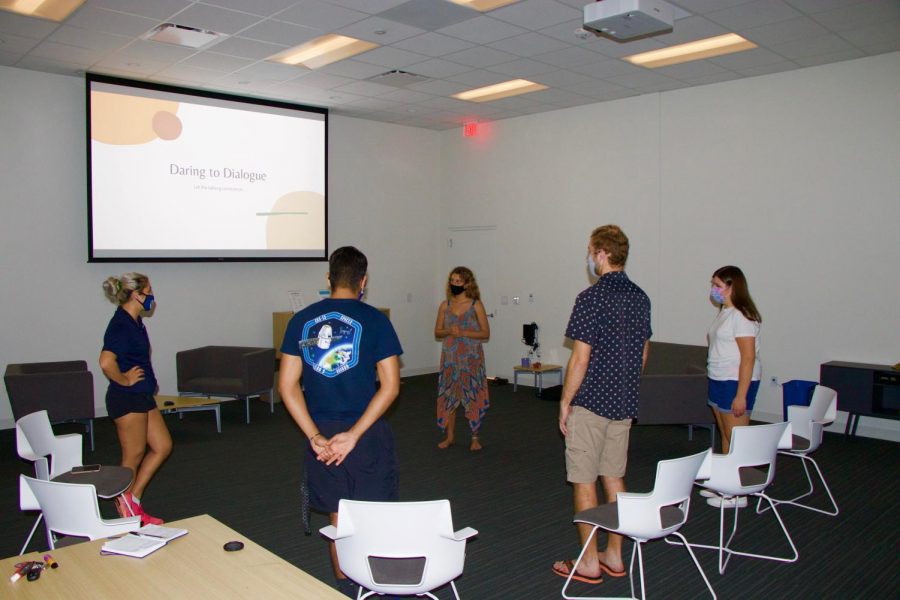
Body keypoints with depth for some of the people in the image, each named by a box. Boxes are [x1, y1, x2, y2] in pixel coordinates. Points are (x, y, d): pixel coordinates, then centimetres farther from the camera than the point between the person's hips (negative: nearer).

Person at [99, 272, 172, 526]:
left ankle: (132, 500, 21)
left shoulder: (135, 321, 10)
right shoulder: (121, 324, -20)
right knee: (134, 457, 4)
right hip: (127, 399, -10)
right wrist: (124, 381, -19)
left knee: (163, 446, 12)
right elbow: (106, 362, -34)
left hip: (142, 396, 10)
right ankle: (127, 512, 21)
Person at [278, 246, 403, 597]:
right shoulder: (374, 320, -7)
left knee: (338, 521, 18)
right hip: (366, 433, -3)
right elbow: (390, 386, -12)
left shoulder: (302, 320, 1)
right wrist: (354, 434, -13)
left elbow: (287, 385, -2)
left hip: (321, 434, 3)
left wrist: (315, 436, -6)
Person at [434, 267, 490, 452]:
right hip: (450, 358, 3)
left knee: (473, 397, -1)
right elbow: (437, 332, 9)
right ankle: (450, 436, 19)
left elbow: (486, 333, -5)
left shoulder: (476, 305, -4)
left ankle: (475, 438, 12)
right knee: (448, 396, 6)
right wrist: (449, 331, -12)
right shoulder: (445, 305, 5)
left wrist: (463, 333, -17)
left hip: (471, 358, -3)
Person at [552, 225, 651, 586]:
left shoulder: (591, 298, -17)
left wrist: (565, 401, -9)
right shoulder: (640, 297, 7)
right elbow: (643, 354, 14)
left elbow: (580, 358, -18)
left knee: (584, 481, 3)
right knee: (614, 477, 16)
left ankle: (589, 563, 12)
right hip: (624, 404, 8)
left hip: (590, 403, -7)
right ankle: (614, 556, 25)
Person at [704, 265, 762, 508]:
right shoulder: (724, 312, 12)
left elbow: (748, 358, -20)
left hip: (736, 383, -10)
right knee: (725, 436, 17)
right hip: (718, 380, 10)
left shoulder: (742, 316, -17)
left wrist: (741, 395, -21)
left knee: (737, 439, -2)